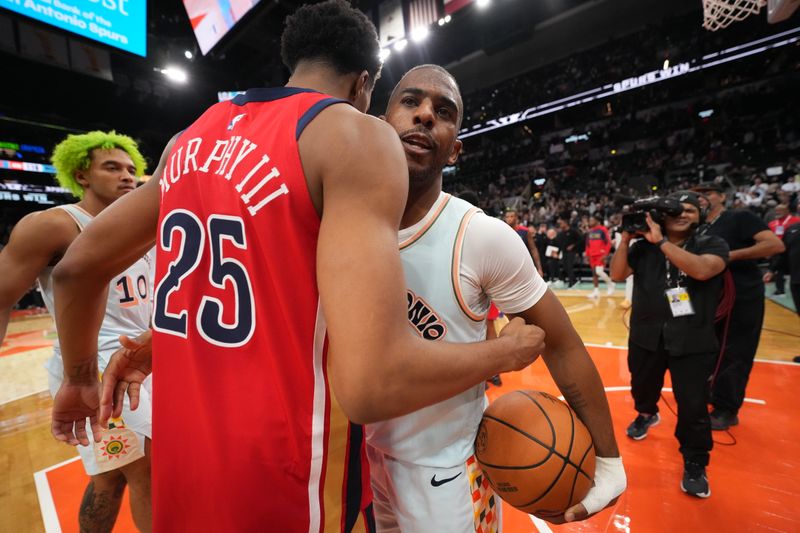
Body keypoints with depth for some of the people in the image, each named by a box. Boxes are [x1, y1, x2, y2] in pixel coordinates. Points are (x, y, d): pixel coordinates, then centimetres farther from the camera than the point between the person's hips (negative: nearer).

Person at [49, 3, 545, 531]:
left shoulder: (195, 135, 4)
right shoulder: (359, 136, -17)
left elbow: (78, 266, 11)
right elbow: (373, 383, -28)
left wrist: (81, 382, 27)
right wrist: (504, 351, -9)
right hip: (288, 485, -5)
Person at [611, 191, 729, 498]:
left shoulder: (712, 245, -3)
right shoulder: (644, 247, 0)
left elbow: (702, 270, -24)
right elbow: (617, 275, -8)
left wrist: (661, 242, -24)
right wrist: (626, 238, -13)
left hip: (693, 340, -2)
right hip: (647, 334, 2)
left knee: (693, 406, 1)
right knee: (642, 387, 22)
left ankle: (695, 465, 23)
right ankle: (646, 415, 55)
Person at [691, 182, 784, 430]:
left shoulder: (740, 217, -9)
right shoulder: (701, 229, 11)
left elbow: (776, 244, -20)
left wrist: (731, 255, -24)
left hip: (743, 298, -7)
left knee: (734, 355, 1)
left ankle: (727, 410, 14)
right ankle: (714, 395, 36)